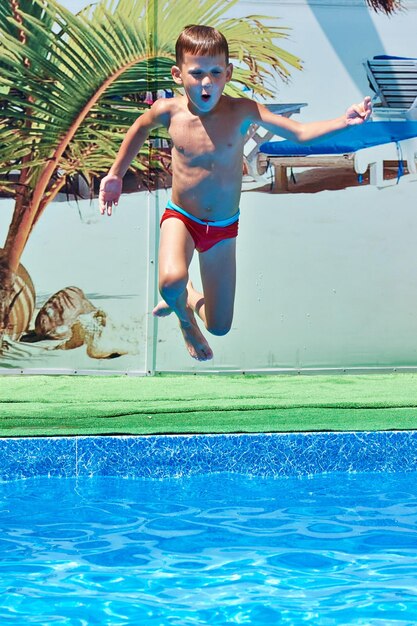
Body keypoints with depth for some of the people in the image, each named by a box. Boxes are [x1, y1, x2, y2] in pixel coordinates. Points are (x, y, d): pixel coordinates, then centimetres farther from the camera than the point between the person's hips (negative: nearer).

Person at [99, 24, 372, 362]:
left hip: (224, 228, 1)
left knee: (220, 327, 7)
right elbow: (140, 128, 10)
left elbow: (300, 133, -16)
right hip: (181, 219, -1)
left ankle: (190, 297, 44)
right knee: (172, 280, -35)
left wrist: (343, 121, -32)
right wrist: (116, 174, 12)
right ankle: (184, 318, 3)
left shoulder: (242, 111, -17)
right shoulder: (168, 111, -13)